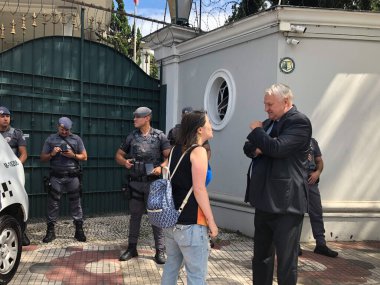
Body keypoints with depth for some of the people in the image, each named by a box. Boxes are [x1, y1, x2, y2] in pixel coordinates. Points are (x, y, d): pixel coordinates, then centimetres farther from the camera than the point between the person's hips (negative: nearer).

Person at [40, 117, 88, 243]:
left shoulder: (76, 139, 9)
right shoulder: (51, 139, 8)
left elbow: (84, 157, 8)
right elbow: (43, 158, 9)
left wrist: (73, 155, -9)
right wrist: (52, 154, -10)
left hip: (73, 177, 0)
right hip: (56, 177, 0)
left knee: (76, 203, 3)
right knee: (53, 203, 2)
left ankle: (79, 230, 10)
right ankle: (50, 231, 11)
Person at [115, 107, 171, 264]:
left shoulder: (159, 136, -2)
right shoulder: (132, 136, 7)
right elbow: (118, 155, 14)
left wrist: (161, 167, -23)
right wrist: (124, 161, -7)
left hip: (153, 182, -3)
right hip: (135, 182, 3)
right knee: (135, 215, 11)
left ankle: (160, 251, 12)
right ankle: (132, 248, 24)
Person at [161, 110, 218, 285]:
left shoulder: (176, 149, 10)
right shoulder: (198, 151, -13)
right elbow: (199, 190, -17)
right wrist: (211, 222, -12)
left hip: (172, 220, 8)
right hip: (190, 224, -8)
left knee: (171, 265, 18)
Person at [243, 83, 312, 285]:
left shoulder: (299, 122, -12)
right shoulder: (269, 122, 14)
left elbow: (277, 148, -25)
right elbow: (248, 148, 16)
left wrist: (257, 131, -9)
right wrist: (256, 148, -7)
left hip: (286, 203, -9)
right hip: (265, 200, 9)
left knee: (286, 259, 1)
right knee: (261, 256, 20)